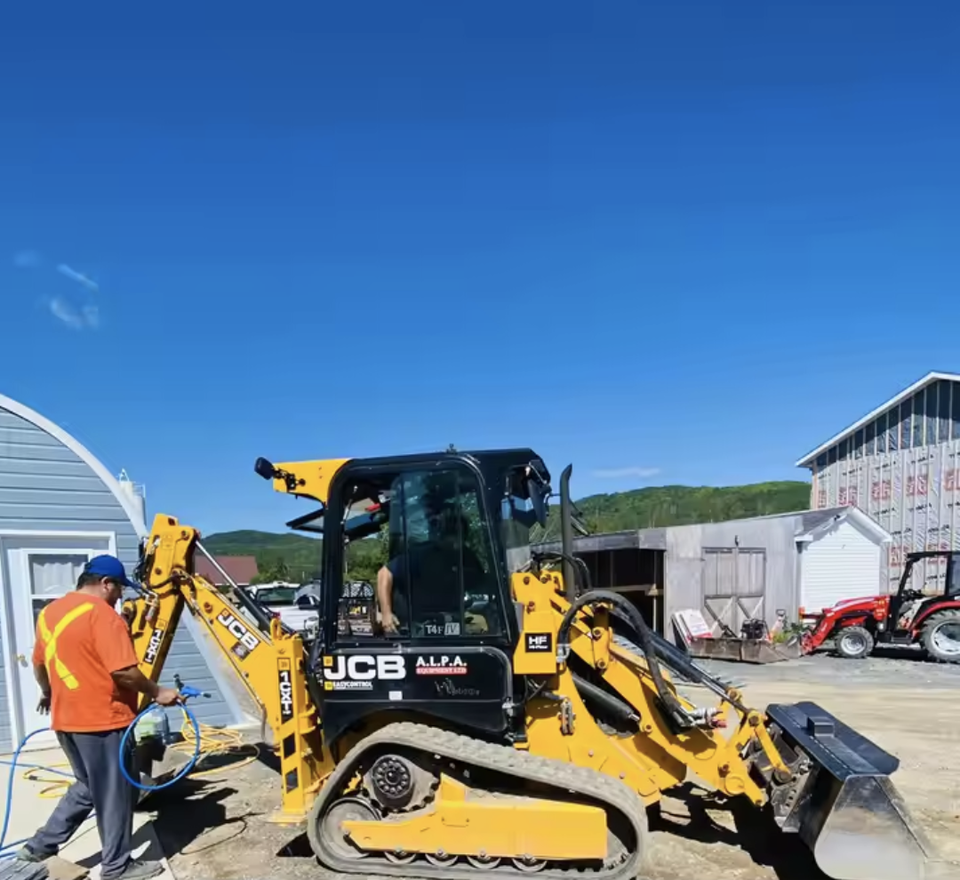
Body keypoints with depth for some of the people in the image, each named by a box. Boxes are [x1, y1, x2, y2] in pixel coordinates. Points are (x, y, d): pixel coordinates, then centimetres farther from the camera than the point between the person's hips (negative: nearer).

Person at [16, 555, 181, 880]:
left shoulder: (50, 612, 8)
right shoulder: (102, 614, -19)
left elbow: (39, 663, 21)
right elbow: (123, 671, -25)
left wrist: (48, 694, 38)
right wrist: (157, 693, -12)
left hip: (67, 719, 9)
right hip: (103, 720, -9)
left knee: (88, 787, 25)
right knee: (114, 793, 6)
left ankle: (40, 846, 28)